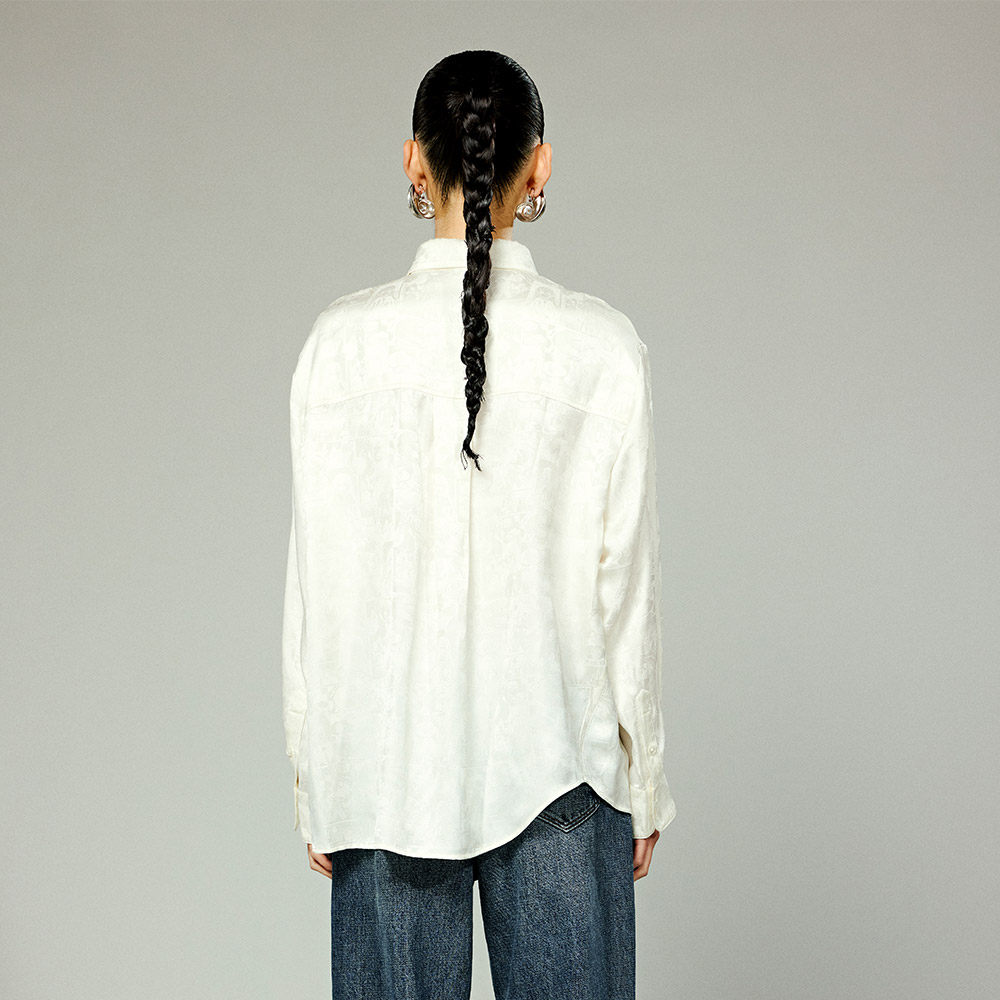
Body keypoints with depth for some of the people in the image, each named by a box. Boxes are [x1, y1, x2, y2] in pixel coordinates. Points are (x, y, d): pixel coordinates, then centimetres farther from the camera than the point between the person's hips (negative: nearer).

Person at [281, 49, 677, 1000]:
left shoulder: (344, 340, -6)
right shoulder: (601, 343, -7)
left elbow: (319, 579, -3)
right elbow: (626, 582, -3)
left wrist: (313, 777, 7)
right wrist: (642, 780, 7)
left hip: (387, 760, 1)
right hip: (558, 759, 0)